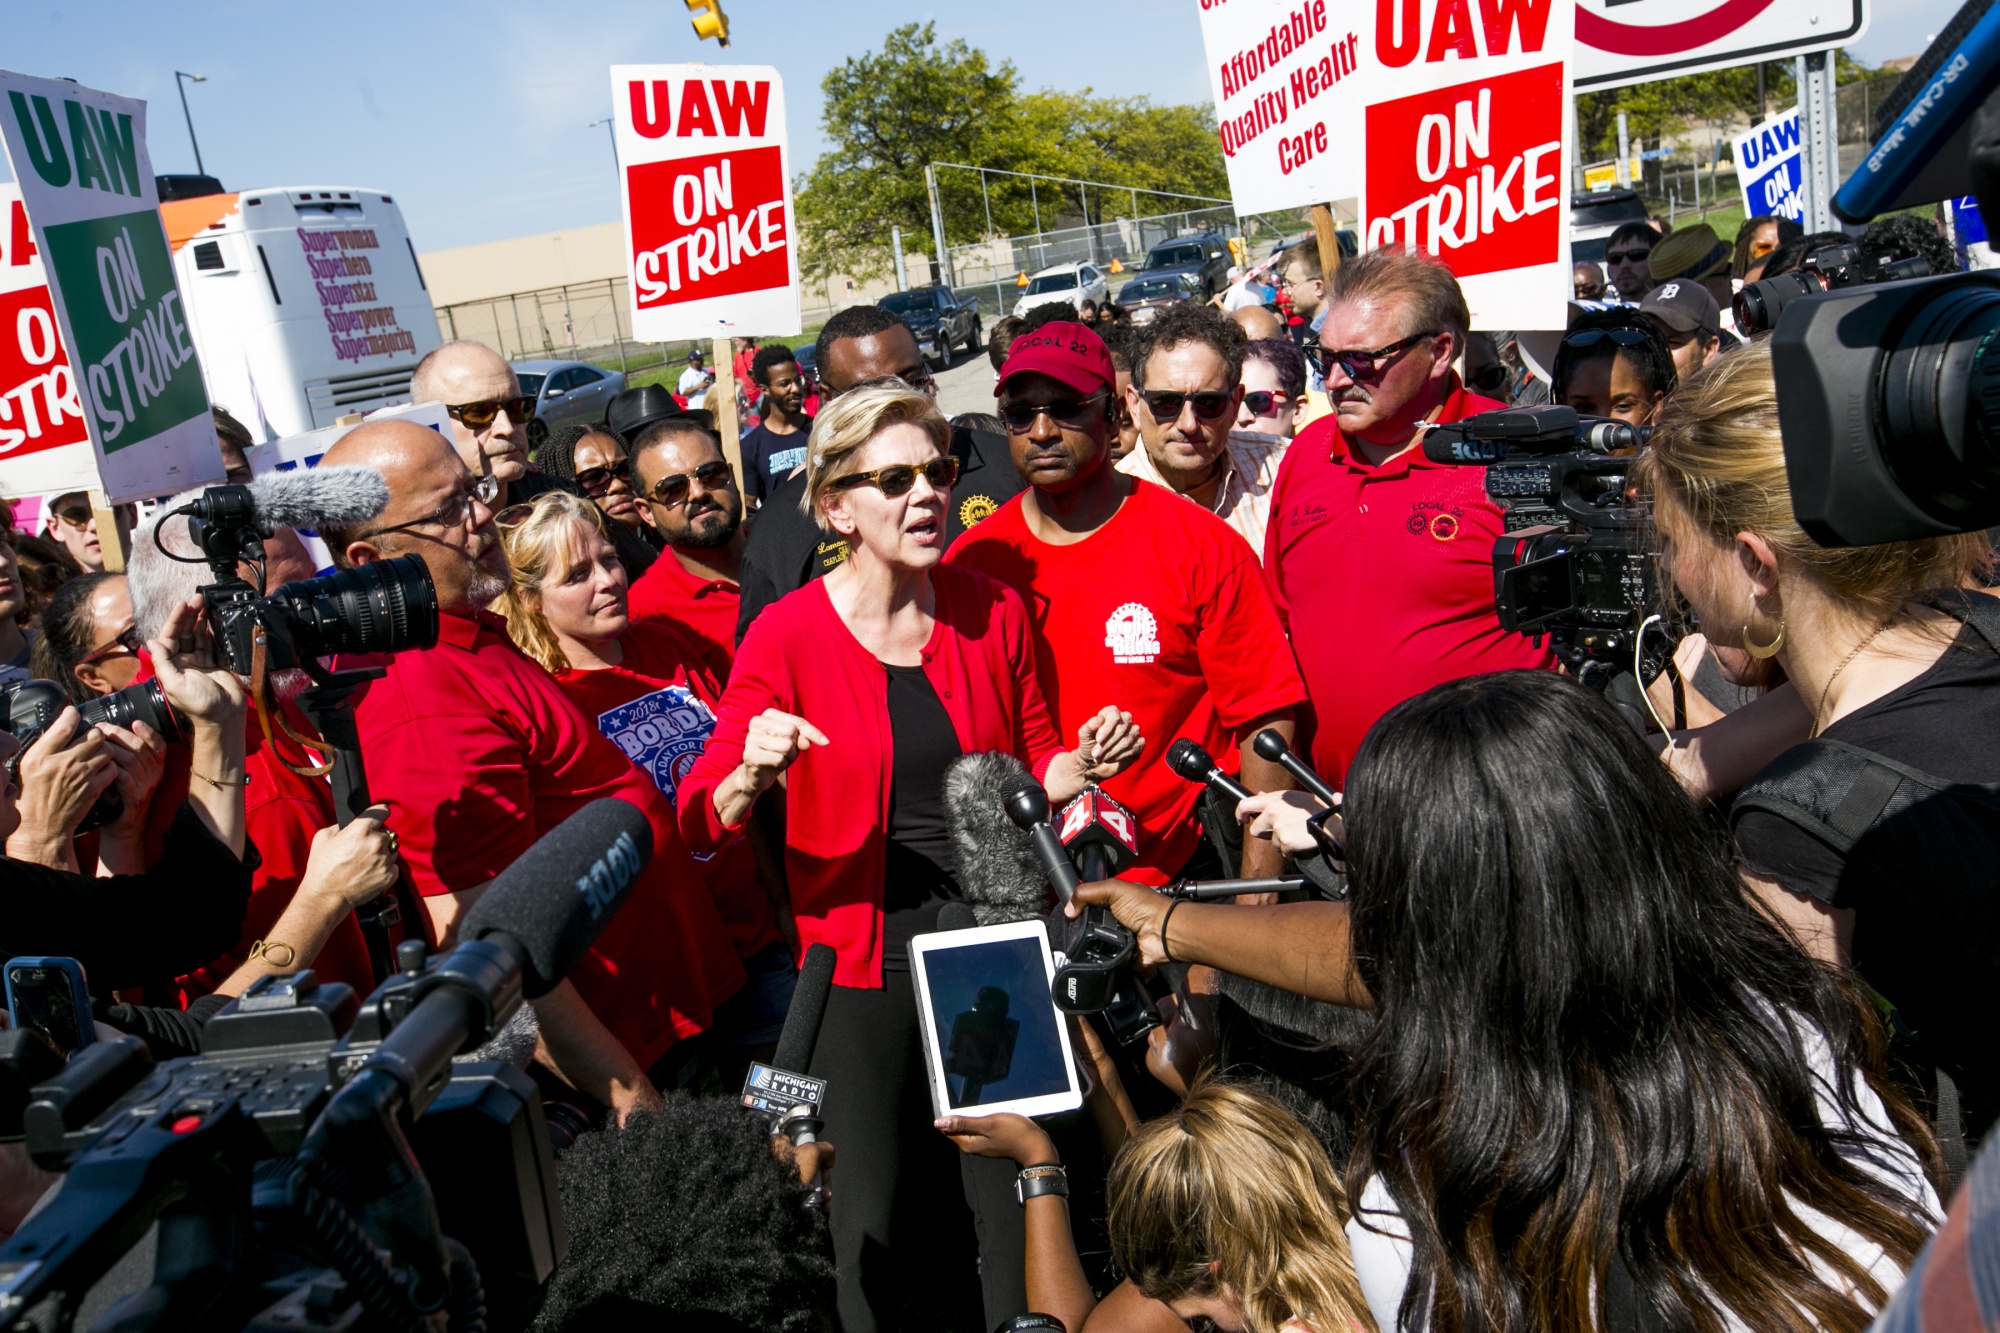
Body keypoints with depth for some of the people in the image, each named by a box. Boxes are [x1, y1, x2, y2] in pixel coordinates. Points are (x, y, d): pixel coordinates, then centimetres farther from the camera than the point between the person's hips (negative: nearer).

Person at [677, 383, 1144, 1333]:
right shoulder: (789, 635, -9)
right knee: (879, 1225, 12)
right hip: (864, 964, -2)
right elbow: (702, 824, -10)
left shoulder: (992, 610, 0)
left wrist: (1082, 763, -10)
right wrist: (753, 773, -30)